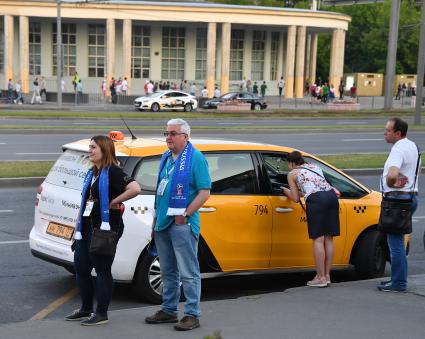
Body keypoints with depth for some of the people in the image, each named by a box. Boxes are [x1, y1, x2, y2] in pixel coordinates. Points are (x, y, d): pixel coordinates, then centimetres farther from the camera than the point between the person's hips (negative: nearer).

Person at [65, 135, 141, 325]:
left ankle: (101, 313, 7)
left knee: (102, 270, -2)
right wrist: (78, 226, 18)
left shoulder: (112, 172, -12)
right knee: (80, 268, 13)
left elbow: (135, 188, -27)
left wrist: (114, 202, -19)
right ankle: (86, 310, 27)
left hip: (104, 229, -9)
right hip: (86, 229, 10)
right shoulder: (91, 173, 17)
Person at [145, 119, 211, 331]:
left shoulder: (195, 158, -9)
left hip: (182, 224, -8)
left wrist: (185, 214, -16)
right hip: (163, 222, 8)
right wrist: (156, 219, 17)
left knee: (188, 272, -4)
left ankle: (192, 315, 0)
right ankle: (168, 310, 25)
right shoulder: (166, 158, 14)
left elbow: (204, 193, -13)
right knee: (167, 271, 15)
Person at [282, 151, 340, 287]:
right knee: (328, 238, 9)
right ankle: (327, 275, 13)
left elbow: (295, 198, 13)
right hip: (331, 195, 6)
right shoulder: (315, 167, 31)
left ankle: (321, 277, -5)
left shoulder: (292, 174, 15)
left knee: (318, 239, -4)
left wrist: (286, 191, 32)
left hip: (316, 199, -6)